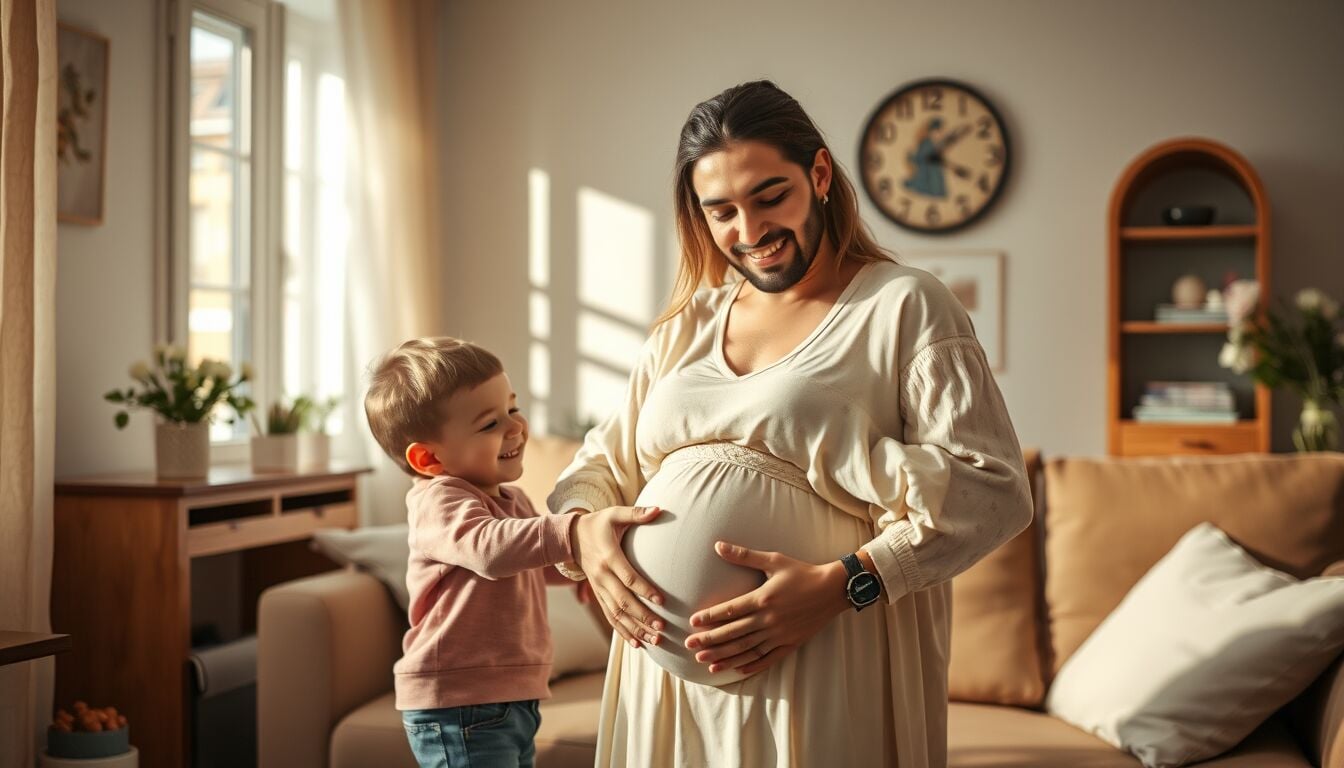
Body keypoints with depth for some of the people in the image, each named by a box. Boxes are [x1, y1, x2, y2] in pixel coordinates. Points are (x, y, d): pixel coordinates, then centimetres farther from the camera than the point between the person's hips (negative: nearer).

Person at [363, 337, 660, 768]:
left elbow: (541, 566, 33)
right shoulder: (438, 500, -18)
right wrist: (575, 531, -50)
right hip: (458, 704, -10)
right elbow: (489, 548, -41)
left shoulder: (510, 501, 14)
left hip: (512, 699, 10)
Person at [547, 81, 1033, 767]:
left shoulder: (903, 306, -4)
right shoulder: (686, 327, 14)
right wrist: (589, 531, -5)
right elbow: (602, 460, 19)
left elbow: (993, 487, -12)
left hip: (825, 676, -5)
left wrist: (842, 583, -23)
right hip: (669, 672, 5)